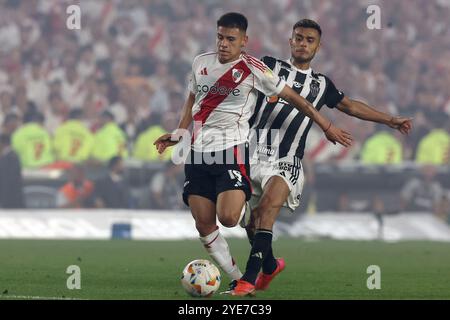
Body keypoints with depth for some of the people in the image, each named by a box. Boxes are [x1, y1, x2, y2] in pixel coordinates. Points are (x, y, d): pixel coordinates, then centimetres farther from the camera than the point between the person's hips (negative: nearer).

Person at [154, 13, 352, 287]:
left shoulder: (253, 69, -6)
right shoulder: (201, 63, 9)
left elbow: (293, 97, 0)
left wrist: (327, 127, 2)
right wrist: (179, 133, 17)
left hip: (232, 149, -5)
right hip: (198, 152, 5)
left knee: (228, 218, -23)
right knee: (204, 226, -2)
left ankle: (245, 205, 13)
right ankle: (237, 278, 9)